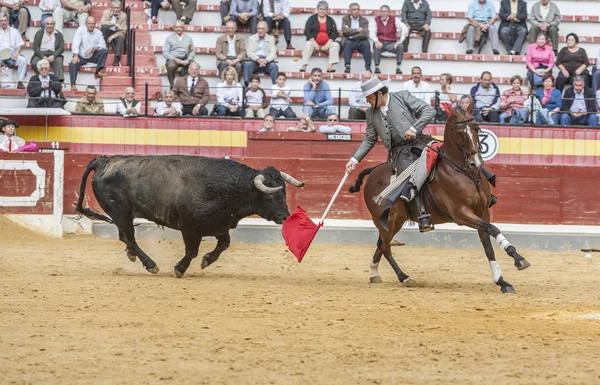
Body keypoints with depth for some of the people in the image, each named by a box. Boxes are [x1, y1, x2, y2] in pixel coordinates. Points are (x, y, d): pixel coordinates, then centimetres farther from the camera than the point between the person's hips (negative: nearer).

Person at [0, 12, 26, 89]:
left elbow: (19, 45, 14)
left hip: (12, 54, 2)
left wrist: (16, 53, -7)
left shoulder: (14, 31, 20)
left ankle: (20, 82, -28)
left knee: (23, 60, -29)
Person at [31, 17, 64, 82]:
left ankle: (60, 80, -47)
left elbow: (61, 48, 3)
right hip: (40, 54, 1)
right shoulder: (39, 33, 13)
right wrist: (43, 57, -13)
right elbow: (35, 47, 3)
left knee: (58, 61, -33)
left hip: (53, 54, -1)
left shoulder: (59, 35, 13)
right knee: (34, 63, -31)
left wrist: (53, 56, -17)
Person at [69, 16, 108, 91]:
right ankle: (73, 84, -33)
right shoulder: (81, 30, -4)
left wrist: (93, 48, -26)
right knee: (73, 64, -31)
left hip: (93, 57, 2)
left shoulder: (98, 33, 4)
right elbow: (76, 43, -14)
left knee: (104, 51, -20)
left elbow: (103, 45, -6)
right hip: (81, 56, -2)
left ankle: (98, 72, -25)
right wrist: (75, 56, -26)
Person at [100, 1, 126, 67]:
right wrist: (114, 23, -32)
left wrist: (113, 36, -23)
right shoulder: (106, 13, -3)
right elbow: (102, 23, -22)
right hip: (107, 33, 1)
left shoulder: (123, 15, -4)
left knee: (121, 37, -35)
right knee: (105, 26, -31)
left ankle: (117, 58, -40)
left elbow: (123, 31, -9)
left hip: (116, 34, -1)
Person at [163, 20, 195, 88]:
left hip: (186, 59, 2)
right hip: (173, 59, -2)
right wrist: (174, 59, -13)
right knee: (171, 66, -38)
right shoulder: (169, 38, 10)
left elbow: (193, 50, 11)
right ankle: (172, 86, -21)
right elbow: (165, 52, 3)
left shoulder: (188, 37, 19)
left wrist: (188, 60, -9)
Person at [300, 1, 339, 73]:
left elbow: (335, 33, 2)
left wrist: (328, 44, -14)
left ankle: (330, 66, -35)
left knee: (335, 45, -27)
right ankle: (304, 66, -41)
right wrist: (314, 43, -17)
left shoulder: (330, 20, 11)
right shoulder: (312, 19, 6)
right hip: (314, 43, -2)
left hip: (327, 44, 2)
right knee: (308, 44, -33)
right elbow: (306, 32, -4)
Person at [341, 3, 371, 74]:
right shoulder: (345, 19, 10)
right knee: (347, 43, -35)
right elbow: (345, 31, -8)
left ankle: (368, 67, -38)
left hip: (360, 41, 1)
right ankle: (347, 67, -45)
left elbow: (365, 34, -7)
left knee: (366, 44, -32)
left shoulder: (364, 20, 9)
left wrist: (351, 32, -7)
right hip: (349, 41, -1)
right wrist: (357, 30, -7)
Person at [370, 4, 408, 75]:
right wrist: (376, 41, -28)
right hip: (380, 43, -1)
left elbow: (404, 29, -8)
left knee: (400, 46, -29)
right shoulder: (376, 20, 3)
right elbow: (372, 32, -8)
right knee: (376, 46, -35)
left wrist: (400, 41, -20)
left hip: (391, 44, 1)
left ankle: (398, 68, -25)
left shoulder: (394, 19, 2)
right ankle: (377, 67, -31)